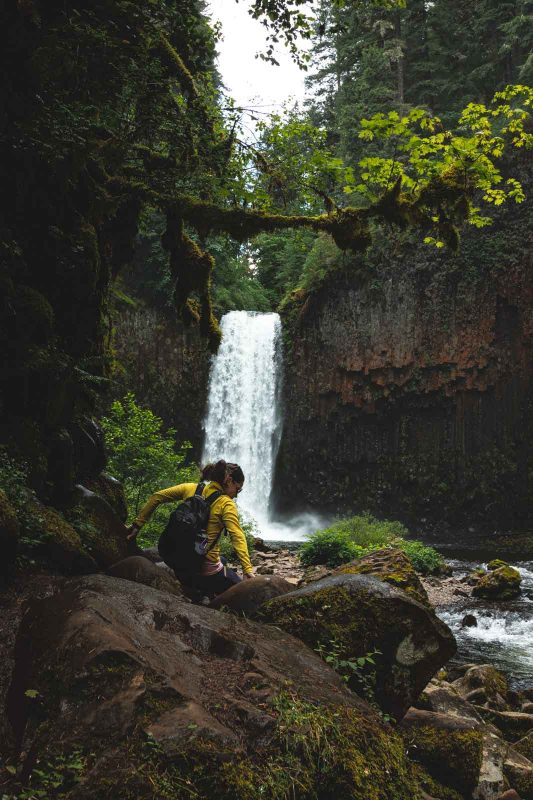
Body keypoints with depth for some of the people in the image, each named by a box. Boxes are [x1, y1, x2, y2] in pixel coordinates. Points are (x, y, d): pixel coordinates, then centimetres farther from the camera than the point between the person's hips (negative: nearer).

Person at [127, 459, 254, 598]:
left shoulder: (190, 489, 3)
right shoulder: (226, 504, -10)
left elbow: (156, 497, 6)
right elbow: (237, 537, -22)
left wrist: (137, 524, 14)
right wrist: (248, 570, -27)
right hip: (206, 571, -5)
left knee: (222, 561, 34)